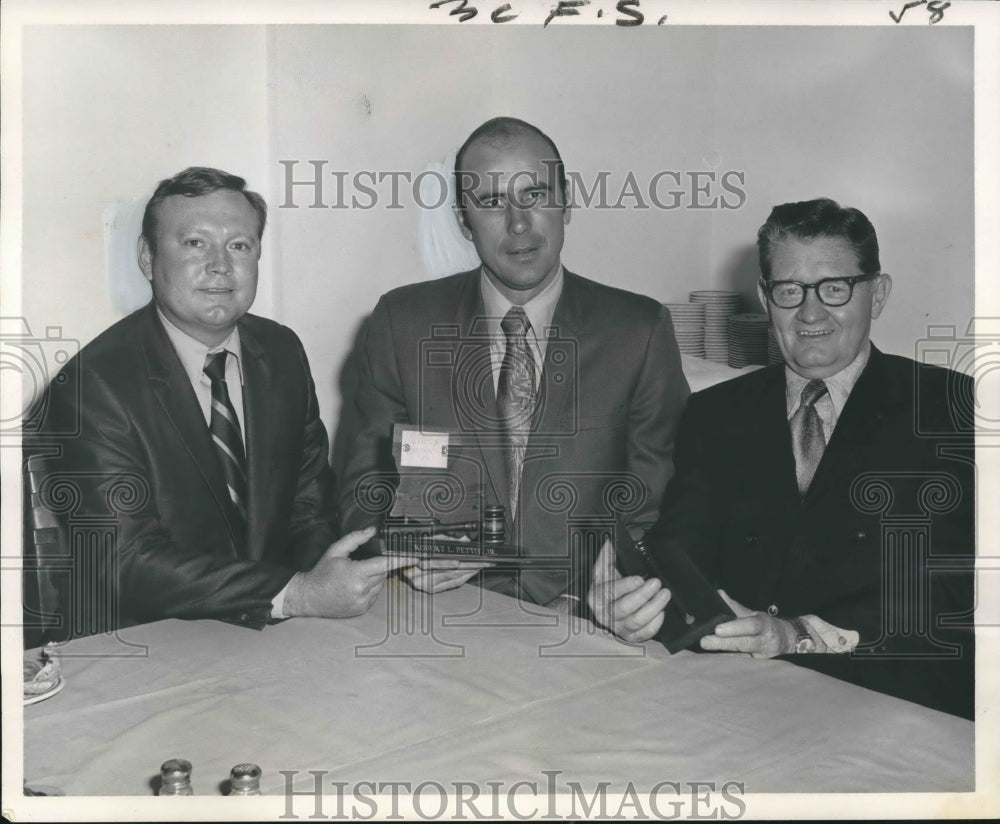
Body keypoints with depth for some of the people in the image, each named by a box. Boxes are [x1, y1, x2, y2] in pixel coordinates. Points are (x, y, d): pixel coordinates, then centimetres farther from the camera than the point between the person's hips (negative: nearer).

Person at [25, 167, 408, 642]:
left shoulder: (282, 352, 5)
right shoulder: (90, 388, -13)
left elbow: (310, 500, 9)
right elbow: (129, 563, -18)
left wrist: (320, 580, -13)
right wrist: (296, 594, -25)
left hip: (272, 639, 5)